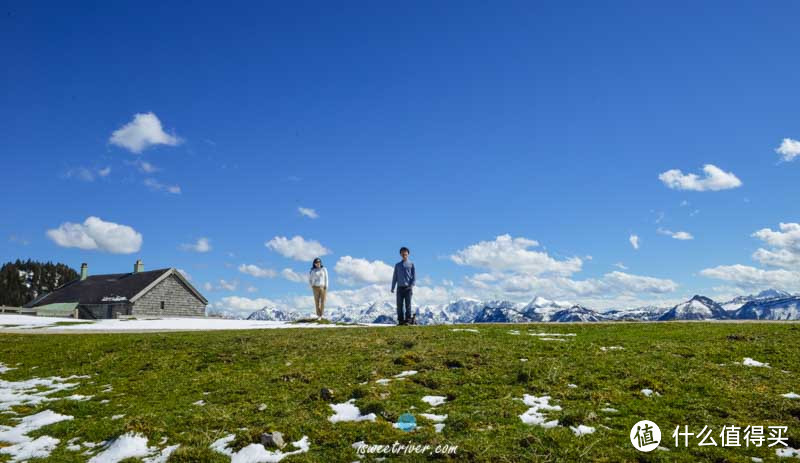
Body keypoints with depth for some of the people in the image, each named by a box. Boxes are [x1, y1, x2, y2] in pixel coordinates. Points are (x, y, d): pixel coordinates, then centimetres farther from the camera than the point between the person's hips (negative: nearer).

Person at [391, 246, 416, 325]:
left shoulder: (411, 264, 9)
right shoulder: (397, 265, 17)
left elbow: (414, 276, 4)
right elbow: (395, 277, 16)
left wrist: (412, 285, -11)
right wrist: (392, 288, 7)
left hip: (408, 287, -3)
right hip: (400, 287, 3)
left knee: (408, 304, -4)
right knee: (399, 305, -1)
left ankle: (408, 320, -3)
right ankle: (400, 320, 3)